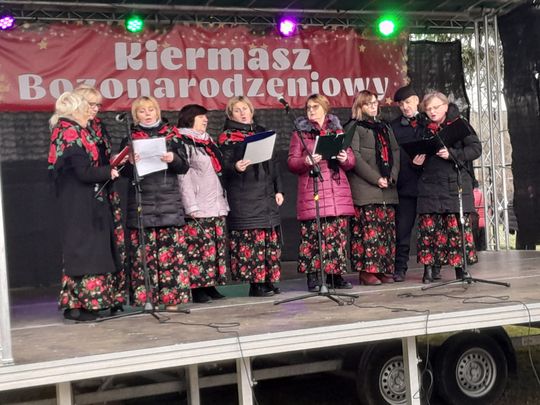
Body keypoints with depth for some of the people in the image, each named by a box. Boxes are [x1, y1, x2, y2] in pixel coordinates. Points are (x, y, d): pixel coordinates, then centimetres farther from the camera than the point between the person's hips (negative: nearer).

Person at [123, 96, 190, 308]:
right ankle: (145, 298, 2)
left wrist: (173, 159, -13)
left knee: (172, 248, -4)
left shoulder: (172, 134, 11)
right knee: (143, 250, -4)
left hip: (169, 200, 0)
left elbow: (184, 166, 7)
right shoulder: (130, 138, 11)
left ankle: (172, 296, 2)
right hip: (141, 201, 0)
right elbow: (125, 172, 7)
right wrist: (131, 163, -14)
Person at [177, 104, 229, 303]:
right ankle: (198, 288, -4)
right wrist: (191, 206, -17)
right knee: (199, 247, -9)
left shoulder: (208, 141, 22)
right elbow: (183, 177, -11)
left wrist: (224, 201, 19)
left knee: (217, 247, 6)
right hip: (198, 209, -8)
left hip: (217, 205, 8)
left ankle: (211, 285, 12)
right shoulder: (183, 142, -4)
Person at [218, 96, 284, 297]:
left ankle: (268, 280, 12)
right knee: (250, 237, -9)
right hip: (244, 198, -6)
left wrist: (278, 189, 14)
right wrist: (235, 167, -30)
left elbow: (273, 162, 20)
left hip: (267, 195, 6)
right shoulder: (226, 137, 2)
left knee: (270, 238, 5)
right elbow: (224, 165, -7)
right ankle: (255, 283, -4)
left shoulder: (261, 132, 19)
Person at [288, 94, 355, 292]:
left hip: (338, 190, 3)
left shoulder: (337, 130, 18)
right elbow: (291, 162, 2)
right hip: (311, 191, -3)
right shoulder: (300, 133, 9)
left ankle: (336, 275, 11)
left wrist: (345, 159, -6)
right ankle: (313, 277, 0)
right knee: (312, 234, -7)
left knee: (338, 233, 2)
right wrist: (306, 161, -17)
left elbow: (351, 160, 17)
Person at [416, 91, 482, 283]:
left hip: (455, 184, -4)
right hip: (430, 186, 4)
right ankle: (428, 269, 1)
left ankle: (460, 267, 2)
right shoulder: (425, 130, 17)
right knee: (429, 226, -2)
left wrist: (452, 154, -15)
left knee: (457, 226, -5)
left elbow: (476, 148, -4)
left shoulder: (459, 125, 3)